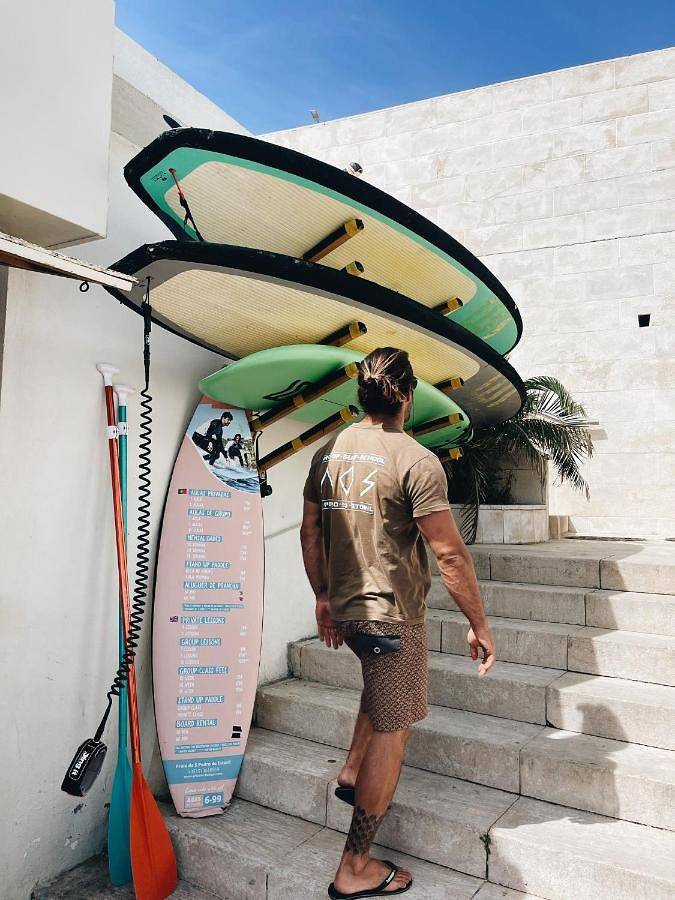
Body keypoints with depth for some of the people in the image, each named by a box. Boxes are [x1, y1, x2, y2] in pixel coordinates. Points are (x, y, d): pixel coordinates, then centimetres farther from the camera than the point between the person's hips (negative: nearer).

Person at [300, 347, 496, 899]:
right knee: (392, 729, 7)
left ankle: (351, 774, 38)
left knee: (381, 685, 34)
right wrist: (479, 624, -6)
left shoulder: (328, 453, 2)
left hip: (345, 609, 7)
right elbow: (450, 553, -17)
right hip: (394, 615, -7)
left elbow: (310, 533, 9)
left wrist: (323, 597, 21)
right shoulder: (416, 460, -18)